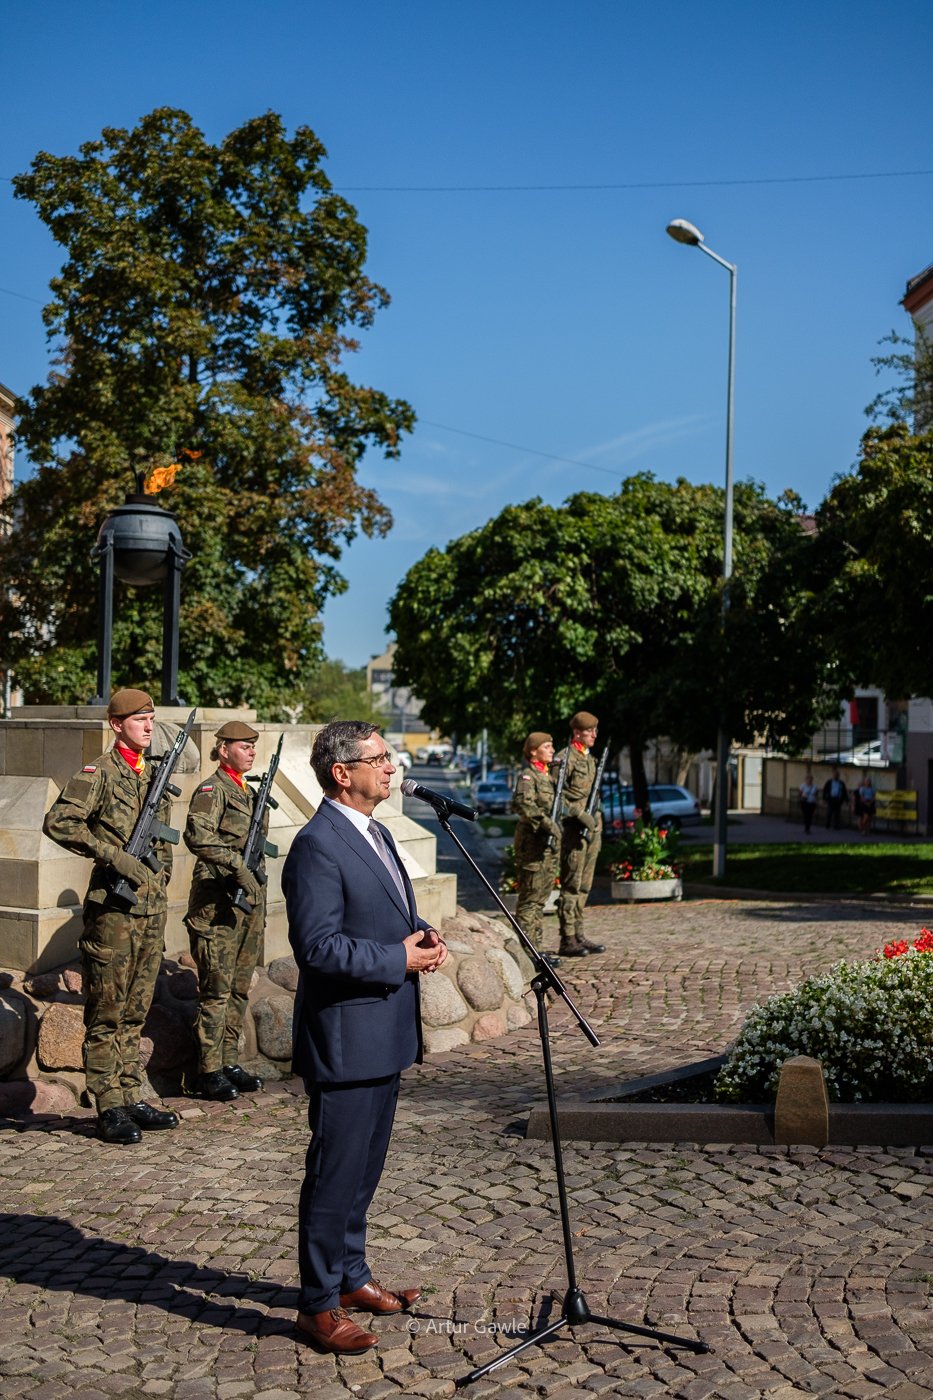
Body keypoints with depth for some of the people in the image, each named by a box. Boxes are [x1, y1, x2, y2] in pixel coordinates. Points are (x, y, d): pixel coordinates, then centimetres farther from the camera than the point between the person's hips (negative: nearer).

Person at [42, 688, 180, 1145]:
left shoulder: (155, 775, 14)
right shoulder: (100, 772, -7)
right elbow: (58, 822, -18)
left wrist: (161, 871, 14)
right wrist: (114, 855, -21)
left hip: (152, 907, 7)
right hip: (113, 906, -7)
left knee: (135, 1012, 13)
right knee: (106, 1013, 0)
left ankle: (132, 1099, 20)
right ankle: (110, 1107, 5)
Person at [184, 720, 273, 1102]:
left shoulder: (249, 793, 17)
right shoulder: (212, 790, -9)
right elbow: (197, 836, -27)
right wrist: (236, 864, -32)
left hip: (249, 899, 8)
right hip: (219, 902, -8)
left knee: (240, 987, 12)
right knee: (217, 989, -5)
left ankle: (229, 1062, 19)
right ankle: (209, 1073, 0)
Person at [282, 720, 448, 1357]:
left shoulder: (376, 834, 13)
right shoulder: (318, 846, -19)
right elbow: (318, 946, -24)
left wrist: (423, 934, 3)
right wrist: (400, 959, -19)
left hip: (385, 1035, 10)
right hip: (344, 1040, -10)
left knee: (364, 1168, 20)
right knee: (334, 1174, 0)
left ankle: (351, 1278, 33)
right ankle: (319, 1305, 11)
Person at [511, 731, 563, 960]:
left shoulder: (549, 776, 17)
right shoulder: (527, 776, -10)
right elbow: (522, 803, -27)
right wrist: (546, 822, -31)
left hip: (550, 843, 9)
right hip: (533, 843, -9)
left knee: (541, 898, 12)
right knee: (530, 897, -7)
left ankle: (535, 947, 18)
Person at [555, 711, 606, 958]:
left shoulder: (590, 759, 18)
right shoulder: (565, 758, -10)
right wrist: (580, 815, -20)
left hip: (591, 829, 9)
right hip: (574, 830, -9)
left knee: (584, 886, 11)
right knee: (571, 886, -7)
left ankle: (578, 936, 16)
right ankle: (567, 941, -6)